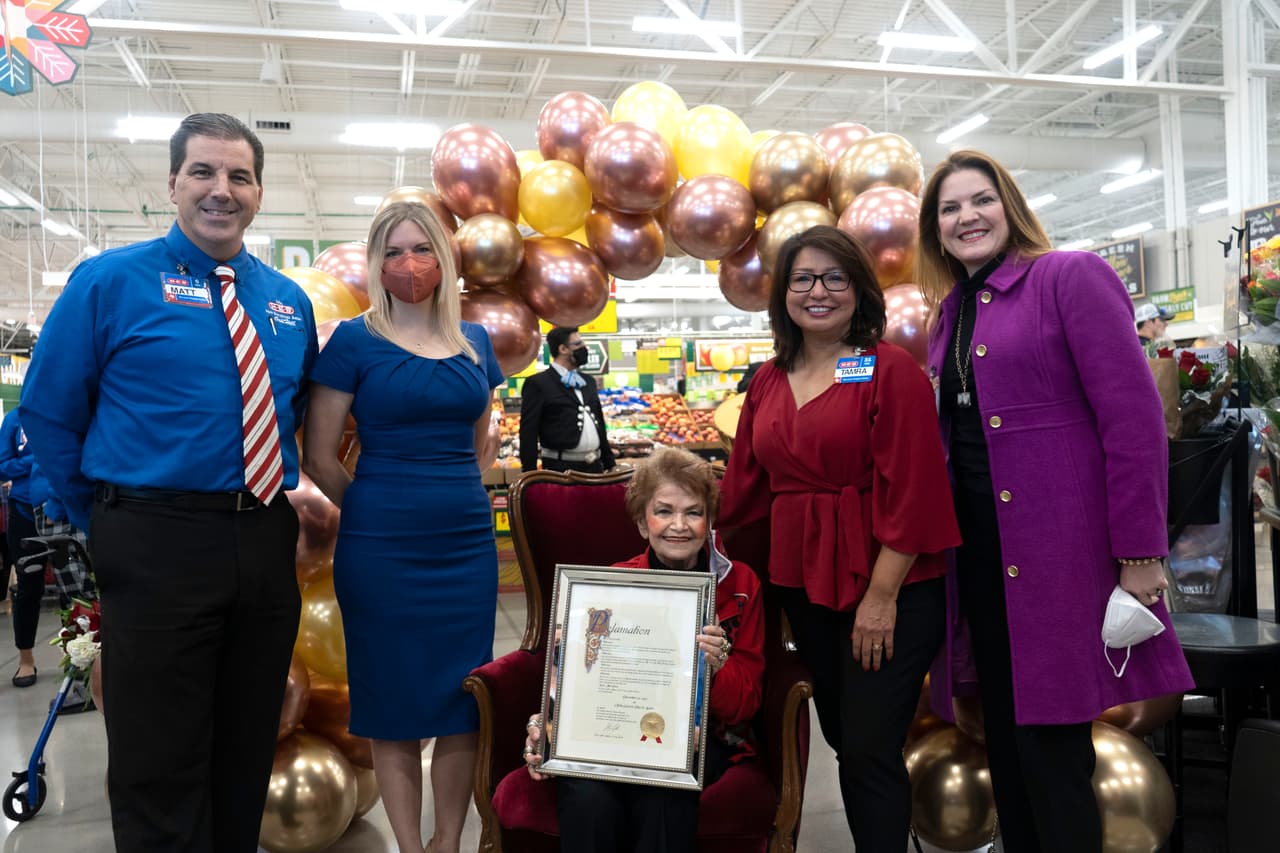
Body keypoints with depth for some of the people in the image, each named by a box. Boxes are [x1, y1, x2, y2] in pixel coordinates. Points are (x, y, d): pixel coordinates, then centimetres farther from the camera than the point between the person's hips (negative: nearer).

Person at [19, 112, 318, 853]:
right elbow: (48, 413, -1)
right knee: (160, 762, 5)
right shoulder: (110, 281, -3)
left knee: (248, 750, 17)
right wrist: (108, 522, -1)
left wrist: (278, 510, 9)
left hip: (267, 544, 5)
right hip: (158, 544, -4)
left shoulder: (290, 301, 10)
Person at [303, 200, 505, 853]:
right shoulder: (353, 341, -4)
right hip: (381, 549, -4)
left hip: (467, 542, 4)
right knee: (394, 702, 6)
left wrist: (461, 503, 11)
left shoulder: (475, 341, 9)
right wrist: (380, 512, 4)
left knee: (463, 700, 9)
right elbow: (318, 457, -2)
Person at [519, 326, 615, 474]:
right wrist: (530, 476, -14)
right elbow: (528, 432, -8)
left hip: (594, 467, 7)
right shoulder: (538, 383, -4)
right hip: (561, 469, -6)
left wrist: (609, 463, 18)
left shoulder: (588, 381, 18)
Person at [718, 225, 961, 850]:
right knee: (842, 738, 17)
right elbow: (745, 486, 13)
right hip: (801, 583, 6)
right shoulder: (767, 383, 8)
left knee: (869, 750, -2)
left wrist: (882, 596, -17)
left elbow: (912, 493, -14)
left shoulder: (891, 371, -9)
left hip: (886, 589, -6)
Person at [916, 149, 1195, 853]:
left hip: (1059, 551, -7)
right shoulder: (950, 313, 14)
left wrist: (1141, 555, -17)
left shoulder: (1070, 276, -6)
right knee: (1005, 738, 15)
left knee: (1050, 742, -1)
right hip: (978, 550, 7)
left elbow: (1134, 417, -13)